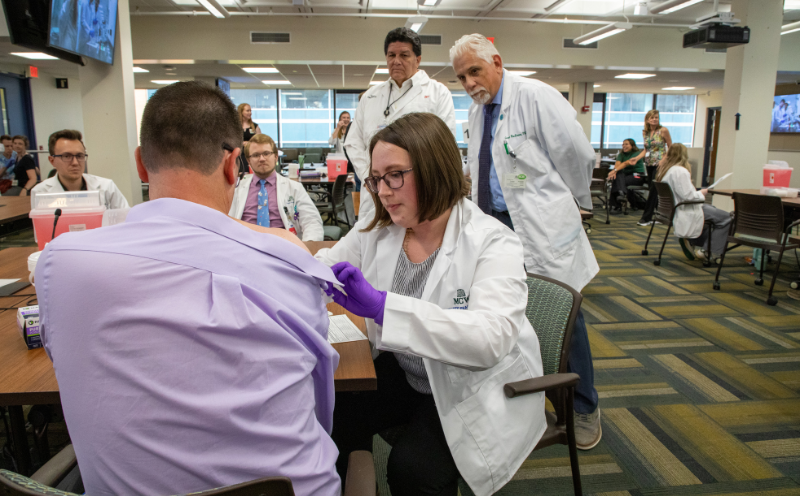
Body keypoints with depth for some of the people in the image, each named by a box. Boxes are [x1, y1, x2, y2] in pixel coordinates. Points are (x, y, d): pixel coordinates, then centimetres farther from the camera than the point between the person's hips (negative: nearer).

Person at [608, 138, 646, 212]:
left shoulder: (637, 154, -7)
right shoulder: (622, 154, 10)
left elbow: (627, 163, -24)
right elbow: (617, 163, -10)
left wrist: (615, 170, -37)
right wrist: (614, 172, -32)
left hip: (637, 176, -5)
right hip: (626, 174, 5)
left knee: (617, 181, -29)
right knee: (618, 175, -30)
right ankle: (622, 193, -42)